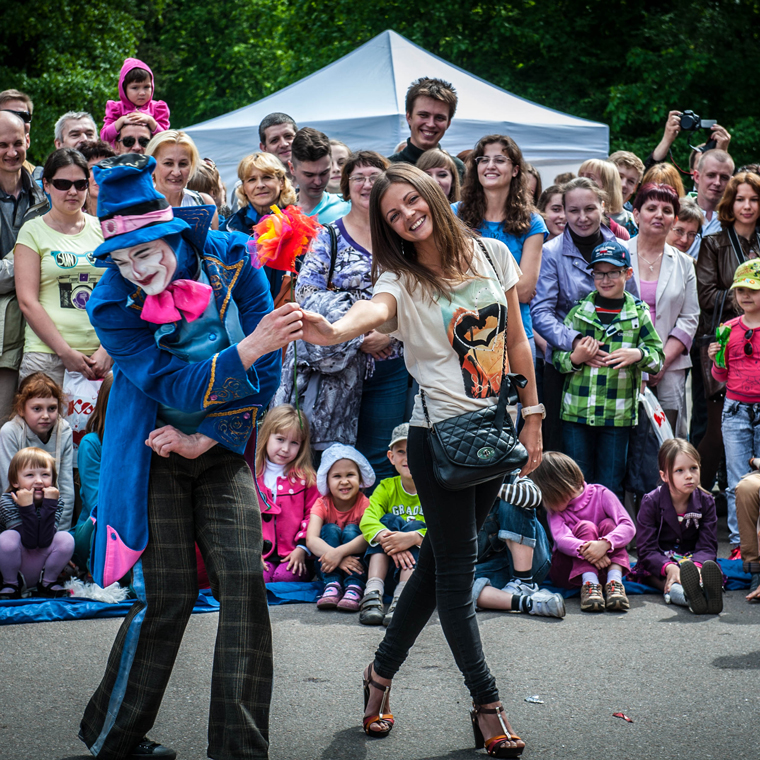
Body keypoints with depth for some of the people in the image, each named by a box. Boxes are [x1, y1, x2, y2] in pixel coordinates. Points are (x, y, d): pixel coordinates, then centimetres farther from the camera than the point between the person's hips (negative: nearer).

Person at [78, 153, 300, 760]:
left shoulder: (230, 259, -11)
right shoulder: (113, 306, -16)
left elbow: (267, 371, -8)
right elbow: (176, 388, -23)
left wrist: (208, 437, -11)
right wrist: (249, 348, -35)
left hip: (221, 450, 2)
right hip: (154, 458, -2)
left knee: (244, 580, -11)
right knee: (169, 598, -5)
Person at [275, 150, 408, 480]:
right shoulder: (329, 237, 4)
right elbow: (306, 293, -5)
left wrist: (391, 331, -12)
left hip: (390, 364, 1)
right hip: (339, 364, -1)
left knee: (380, 461, 1)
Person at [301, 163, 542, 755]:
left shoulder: (491, 254, 5)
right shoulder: (402, 279, -7)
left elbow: (517, 341, 11)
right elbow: (376, 309, -31)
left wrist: (532, 417, 9)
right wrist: (337, 331, -54)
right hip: (440, 433, -4)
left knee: (440, 561, 10)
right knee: (456, 565, -4)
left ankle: (382, 671, 25)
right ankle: (487, 705, 4)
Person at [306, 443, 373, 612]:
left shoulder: (365, 504, -11)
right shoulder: (322, 504, -8)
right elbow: (311, 540, -25)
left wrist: (339, 552, -46)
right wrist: (340, 559, -42)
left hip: (359, 570, -1)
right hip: (327, 569, 1)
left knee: (351, 530, -24)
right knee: (330, 529, -21)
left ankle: (354, 588, -40)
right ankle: (332, 586, -39)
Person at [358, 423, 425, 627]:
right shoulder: (387, 487, 7)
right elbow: (367, 520, -13)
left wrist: (413, 537, -37)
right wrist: (389, 541, -35)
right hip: (388, 564, 2)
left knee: (415, 526, -26)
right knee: (389, 521, -20)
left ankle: (403, 596, -46)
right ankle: (373, 591, -37)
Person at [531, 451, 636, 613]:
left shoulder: (600, 494, -3)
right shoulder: (553, 508, 1)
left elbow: (628, 527, -19)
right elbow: (561, 539, -20)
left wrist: (604, 544, -39)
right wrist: (584, 549, -41)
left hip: (603, 563, 0)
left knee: (608, 524, -21)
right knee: (585, 526, -22)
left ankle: (614, 581, -40)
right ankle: (589, 583, -44)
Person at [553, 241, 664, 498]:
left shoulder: (638, 313, 5)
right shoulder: (578, 311, 6)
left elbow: (658, 357, 4)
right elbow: (556, 358, 9)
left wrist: (638, 355, -17)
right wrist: (575, 358, -13)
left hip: (618, 417, -1)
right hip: (576, 412, 1)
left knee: (611, 488, 5)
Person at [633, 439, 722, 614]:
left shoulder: (706, 502, 0)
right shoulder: (651, 502, -7)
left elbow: (707, 547, -6)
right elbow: (646, 550, -13)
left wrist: (696, 565, -32)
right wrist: (669, 567, -35)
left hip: (694, 560, 1)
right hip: (658, 565, -1)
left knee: (710, 567, -33)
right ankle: (688, 595, -71)